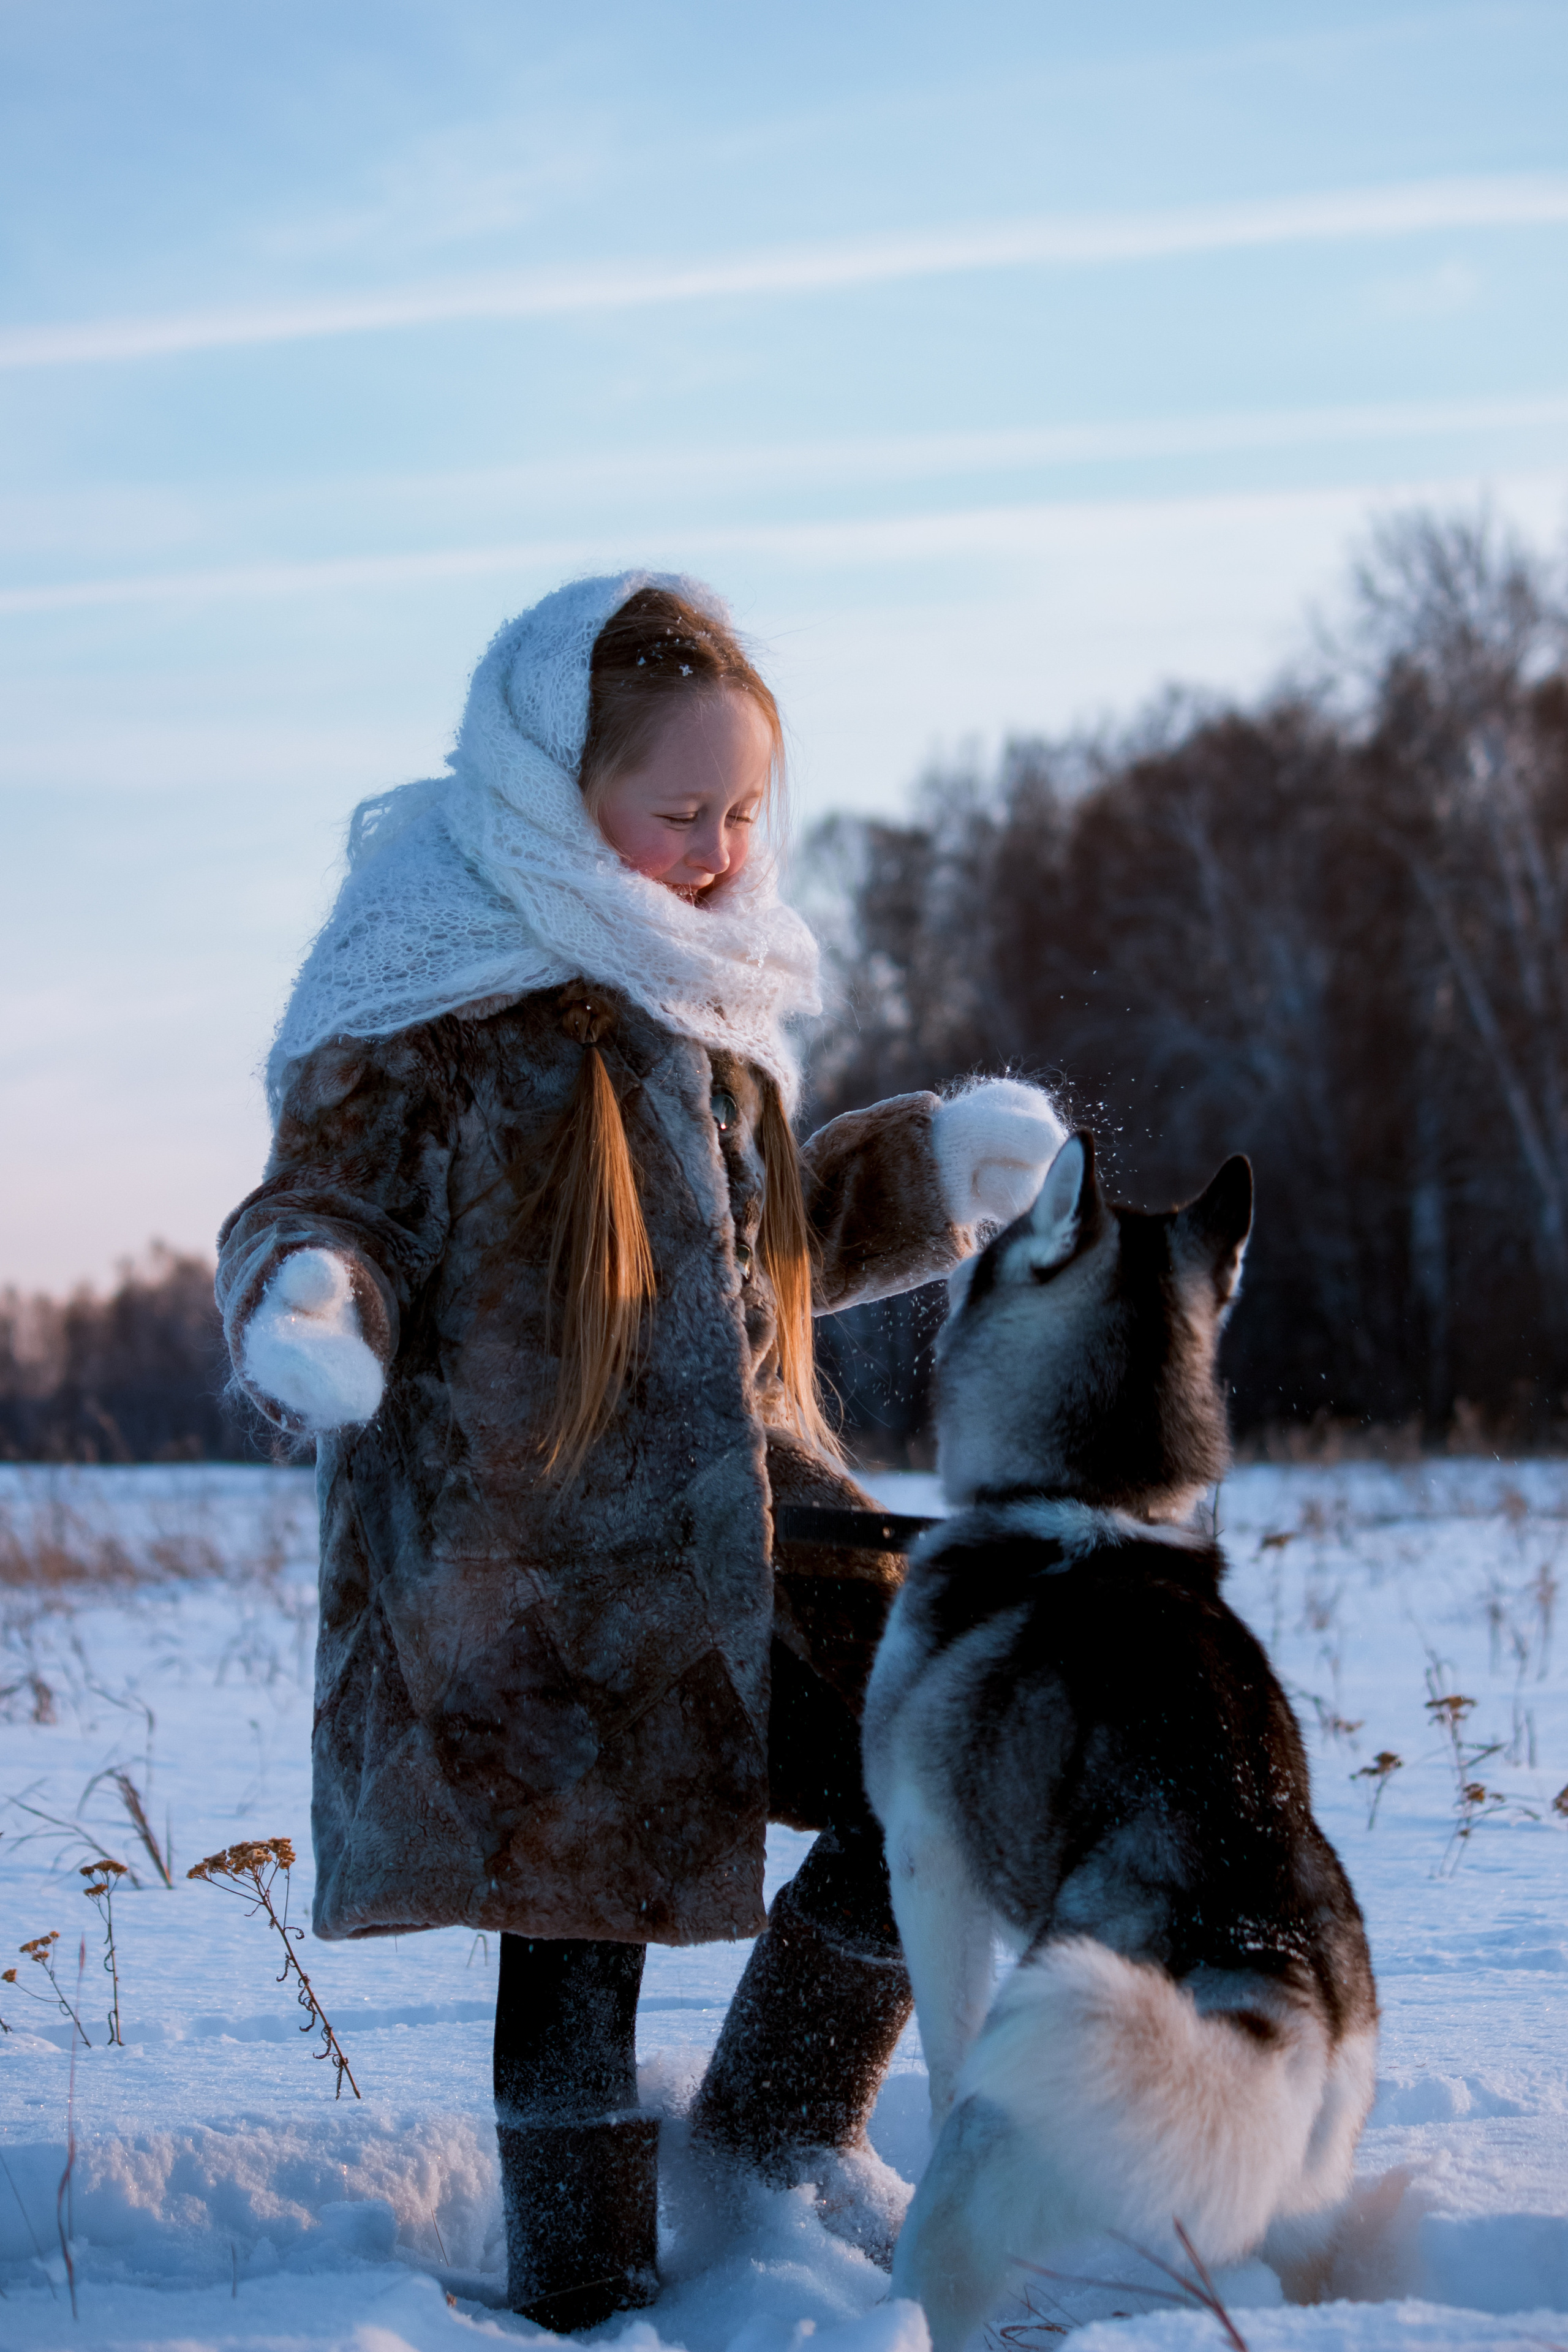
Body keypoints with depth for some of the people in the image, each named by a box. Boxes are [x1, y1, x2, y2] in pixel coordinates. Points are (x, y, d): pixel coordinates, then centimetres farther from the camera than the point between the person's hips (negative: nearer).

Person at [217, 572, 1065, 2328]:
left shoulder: (709, 997, 14)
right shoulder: (427, 1002, -9)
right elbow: (323, 1207, -9)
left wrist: (929, 1176, 21)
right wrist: (304, 1301, -31)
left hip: (745, 1528, 7)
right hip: (527, 1569, -7)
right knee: (576, 1920, -1)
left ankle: (775, 2125, 19)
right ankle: (585, 2288, 18)